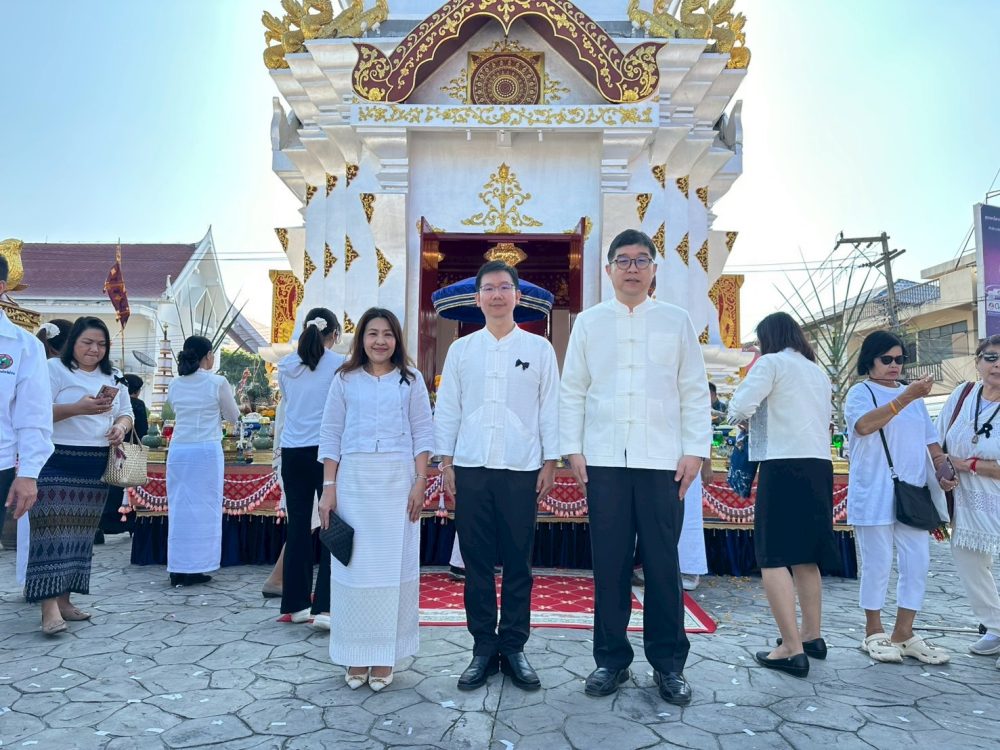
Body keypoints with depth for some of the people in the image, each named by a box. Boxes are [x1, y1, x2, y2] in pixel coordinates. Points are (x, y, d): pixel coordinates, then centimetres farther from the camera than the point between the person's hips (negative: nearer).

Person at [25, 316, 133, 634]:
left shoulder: (111, 377, 15)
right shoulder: (54, 369, -3)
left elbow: (126, 414, 17)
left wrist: (120, 427, -6)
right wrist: (77, 408, -25)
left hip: (96, 466, 6)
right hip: (57, 462, -6)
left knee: (82, 532, 8)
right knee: (53, 529, -11)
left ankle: (63, 600, 17)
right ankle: (49, 606, -11)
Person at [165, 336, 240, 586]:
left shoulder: (175, 384, 6)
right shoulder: (218, 383, -7)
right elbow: (233, 417, 5)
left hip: (178, 450, 4)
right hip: (206, 451, -4)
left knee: (179, 507, 10)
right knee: (204, 508, 4)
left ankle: (177, 569, 14)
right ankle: (195, 568, 8)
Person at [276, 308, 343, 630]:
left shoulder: (286, 366, 8)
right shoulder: (339, 365, -5)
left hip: (293, 452, 4)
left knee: (298, 526, 10)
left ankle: (297, 603, 18)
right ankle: (324, 607, -4)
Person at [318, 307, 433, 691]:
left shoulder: (411, 380, 6)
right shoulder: (345, 380, 7)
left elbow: (422, 433, 4)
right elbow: (330, 436, 6)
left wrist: (420, 481, -5)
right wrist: (329, 487, 0)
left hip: (398, 481, 0)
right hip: (353, 480, 1)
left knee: (393, 565, 3)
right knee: (353, 566, 4)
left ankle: (384, 656, 13)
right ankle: (356, 655, 16)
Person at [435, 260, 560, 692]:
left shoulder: (539, 348, 6)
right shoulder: (461, 349, 9)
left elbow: (550, 409, 5)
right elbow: (446, 409, 9)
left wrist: (550, 463, 0)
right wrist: (446, 462, 4)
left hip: (521, 470, -1)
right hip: (471, 468, 1)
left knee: (518, 563, 6)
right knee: (477, 562, 6)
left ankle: (514, 648, 19)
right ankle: (483, 648, 18)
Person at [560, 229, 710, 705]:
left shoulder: (676, 321, 8)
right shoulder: (589, 322, 9)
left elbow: (695, 392, 6)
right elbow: (572, 390, 8)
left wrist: (695, 450, -1)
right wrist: (573, 449, 1)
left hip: (662, 461, 0)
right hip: (604, 461, 1)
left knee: (663, 563, 4)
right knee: (609, 564, 6)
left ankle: (668, 663, 19)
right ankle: (611, 659, 20)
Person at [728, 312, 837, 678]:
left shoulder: (772, 362, -3)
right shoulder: (819, 373, 19)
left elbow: (740, 408, -15)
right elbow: (823, 419, 19)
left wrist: (736, 412, 8)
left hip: (785, 466, -8)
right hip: (819, 466, 8)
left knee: (774, 557, -5)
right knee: (805, 554, 17)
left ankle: (792, 648, -7)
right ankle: (812, 634, 26)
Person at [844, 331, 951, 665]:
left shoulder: (913, 395, 18)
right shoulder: (860, 392, -1)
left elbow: (929, 439, 20)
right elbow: (864, 425, -22)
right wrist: (906, 397, -28)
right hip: (874, 495, -6)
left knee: (917, 562, 4)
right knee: (877, 564, 0)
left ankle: (903, 634, 15)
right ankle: (874, 633, 14)